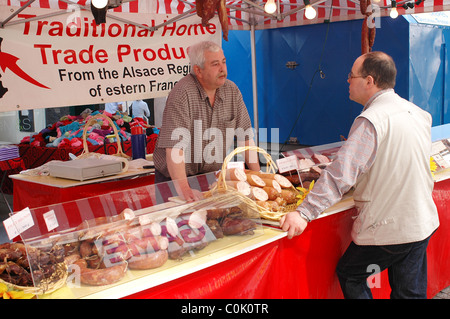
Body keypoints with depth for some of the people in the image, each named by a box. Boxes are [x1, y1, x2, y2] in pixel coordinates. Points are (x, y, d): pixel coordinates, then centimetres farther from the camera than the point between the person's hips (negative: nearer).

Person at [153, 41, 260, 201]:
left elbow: (246, 135, 4)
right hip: (175, 178, -4)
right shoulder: (182, 93, -19)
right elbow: (174, 145, -26)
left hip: (212, 175, 4)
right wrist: (183, 187, -34)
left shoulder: (231, 90, 0)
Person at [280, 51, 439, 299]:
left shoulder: (371, 120, -20)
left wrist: (304, 213, -30)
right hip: (423, 223, 8)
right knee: (410, 290, 18)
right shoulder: (419, 113, 7)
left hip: (386, 229, -8)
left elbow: (341, 174, -28)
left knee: (349, 275, 14)